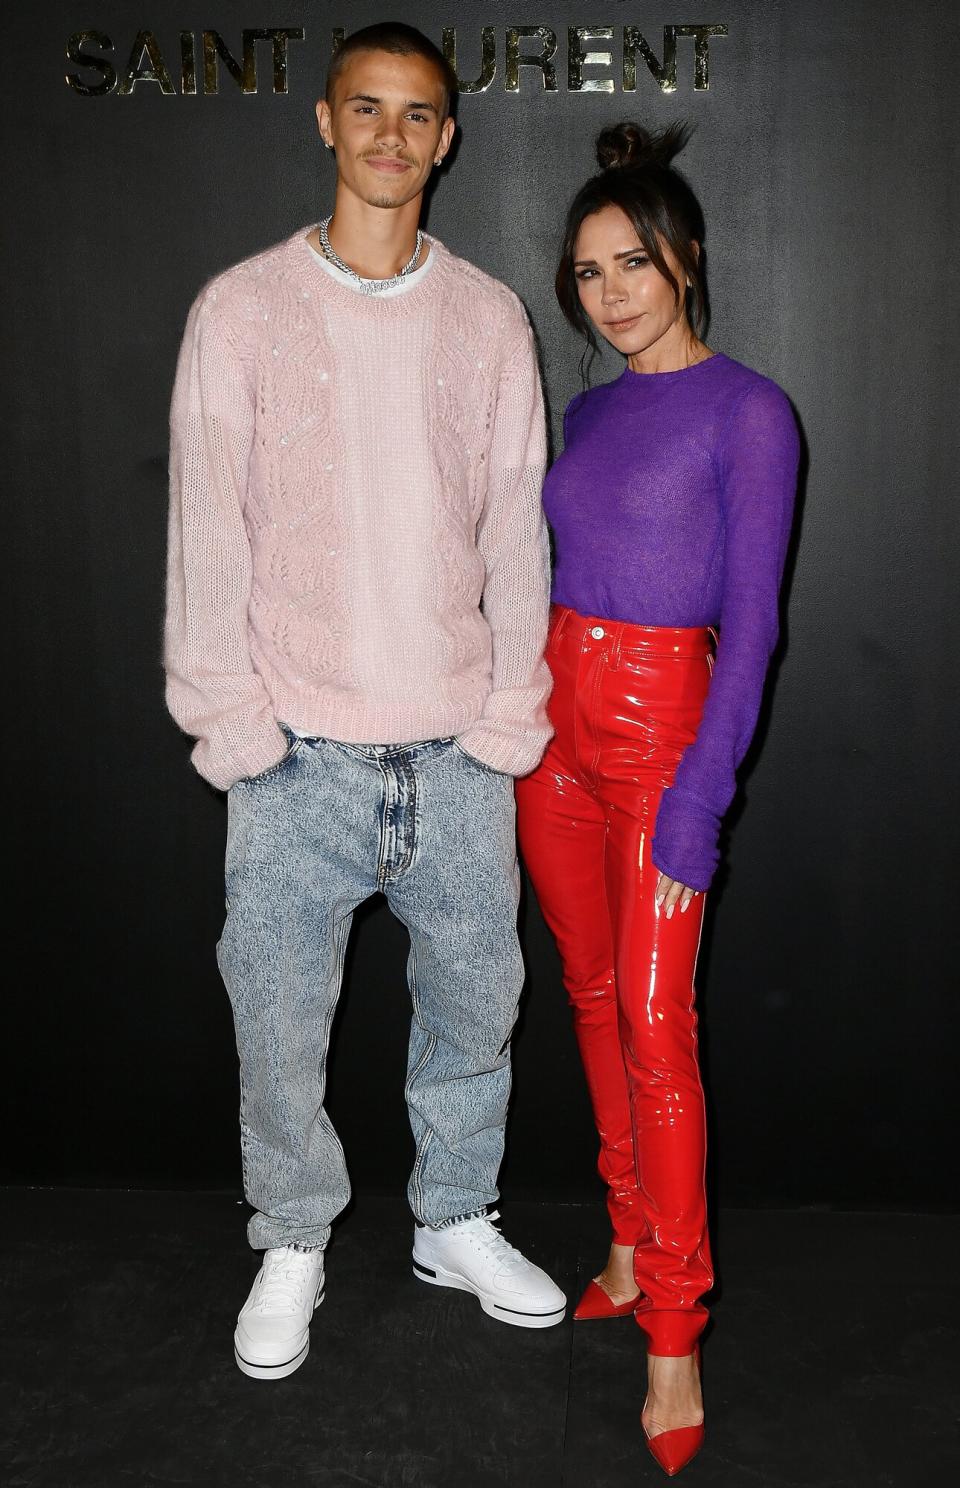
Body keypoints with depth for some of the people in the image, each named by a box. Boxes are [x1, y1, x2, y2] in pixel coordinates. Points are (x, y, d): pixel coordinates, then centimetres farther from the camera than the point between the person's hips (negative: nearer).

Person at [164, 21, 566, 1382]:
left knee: (475, 997, 13)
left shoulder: (490, 320, 7)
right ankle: (292, 1244, 30)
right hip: (299, 752, -2)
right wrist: (229, 717, -7)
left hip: (458, 751, 2)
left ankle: (458, 1222, 35)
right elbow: (207, 528, -1)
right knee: (280, 1015, 6)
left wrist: (511, 713, 0)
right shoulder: (244, 309, 1)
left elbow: (515, 529, 6)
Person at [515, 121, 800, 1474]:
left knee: (655, 1025, -6)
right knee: (594, 997, 12)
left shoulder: (745, 411, -9)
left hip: (664, 723, -7)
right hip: (557, 711, 7)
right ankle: (636, 1241, 28)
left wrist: (700, 797, -18)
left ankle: (674, 1330, 6)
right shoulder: (588, 412, 12)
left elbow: (751, 621, -13)